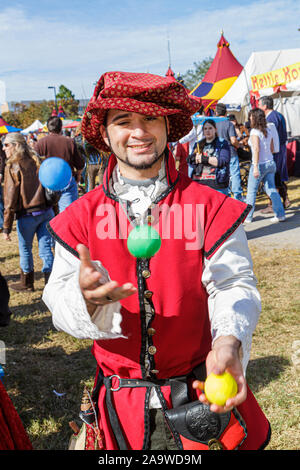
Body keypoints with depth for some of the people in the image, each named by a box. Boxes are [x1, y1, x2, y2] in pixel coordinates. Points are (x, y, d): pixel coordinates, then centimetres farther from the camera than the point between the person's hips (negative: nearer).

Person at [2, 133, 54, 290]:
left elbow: (10, 200, -12)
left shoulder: (12, 166, -9)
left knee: (25, 249, 14)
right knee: (46, 249, 9)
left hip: (27, 215, -5)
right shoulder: (36, 161, 8)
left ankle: (27, 283, 29)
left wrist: (6, 227, -10)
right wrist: (53, 211, 17)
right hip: (46, 212, 5)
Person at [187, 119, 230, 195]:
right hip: (199, 183, 4)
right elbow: (191, 162, 13)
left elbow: (223, 161, -10)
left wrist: (204, 158, -10)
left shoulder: (222, 144, 4)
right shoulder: (198, 145, 18)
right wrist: (195, 158, -11)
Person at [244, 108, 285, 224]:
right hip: (271, 163, 7)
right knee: (271, 189, 10)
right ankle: (280, 215, 6)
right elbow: (272, 149, 13)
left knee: (251, 191, 5)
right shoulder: (268, 131, 8)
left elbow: (256, 149, -21)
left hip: (260, 164, -7)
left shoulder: (254, 132, -13)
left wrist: (255, 167, -24)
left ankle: (247, 217, 12)